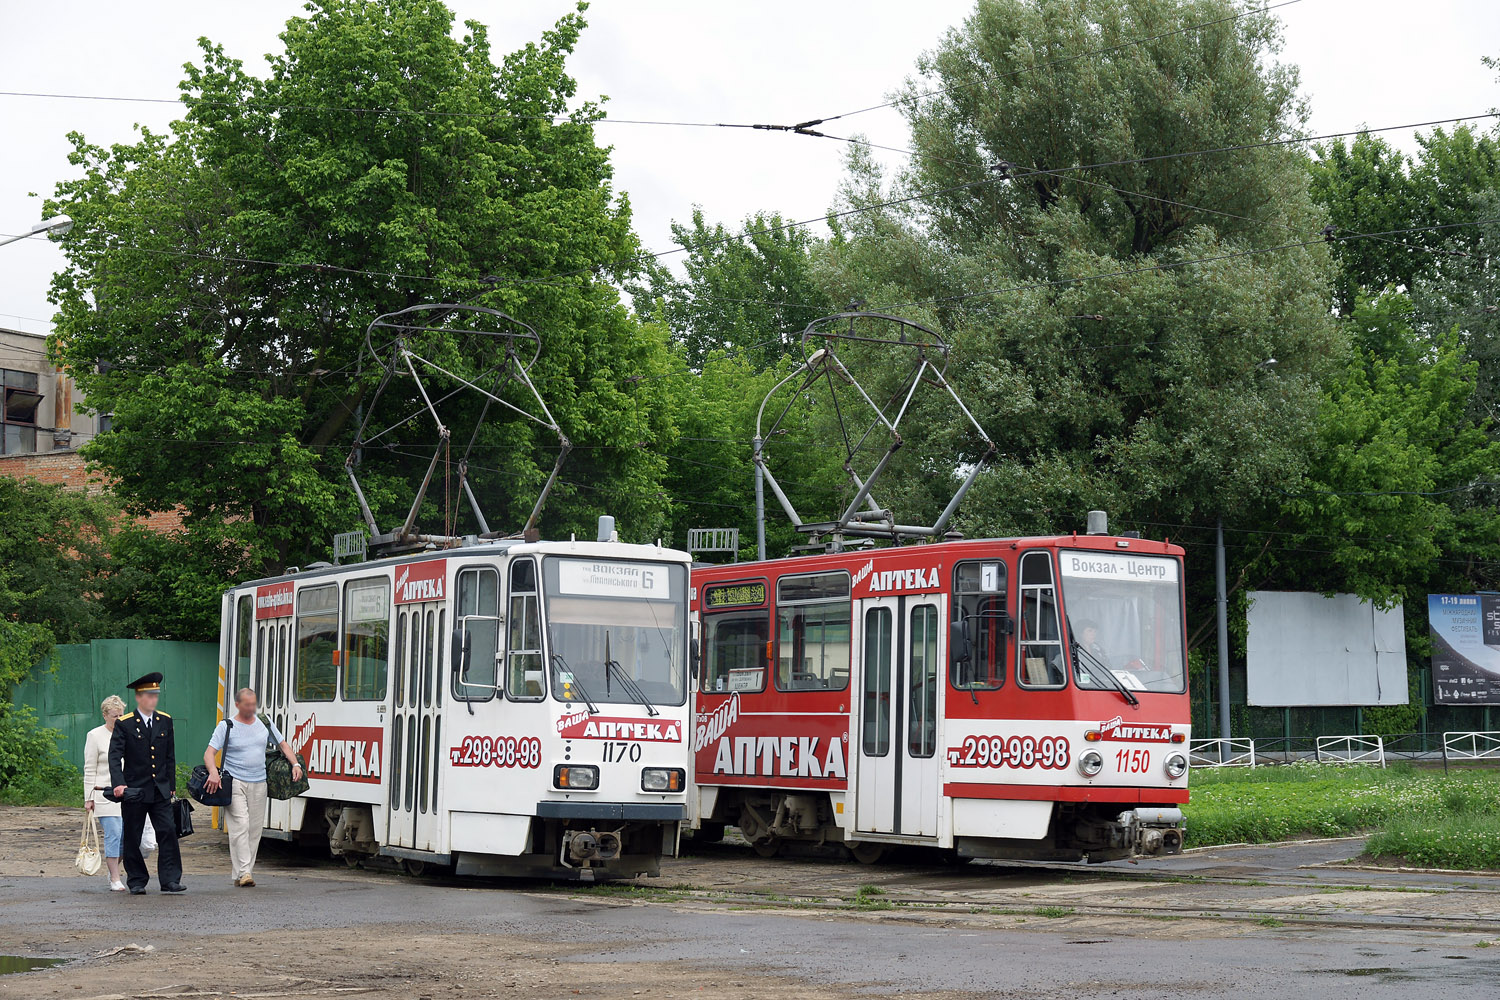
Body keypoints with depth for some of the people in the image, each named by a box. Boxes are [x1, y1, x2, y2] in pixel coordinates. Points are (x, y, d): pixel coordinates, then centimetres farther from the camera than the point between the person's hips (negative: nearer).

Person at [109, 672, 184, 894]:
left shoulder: (165, 721, 9)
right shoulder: (124, 724, -4)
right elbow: (115, 756, -11)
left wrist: (171, 786, 11)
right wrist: (118, 784, -24)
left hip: (160, 791, 3)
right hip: (133, 791, -3)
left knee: (168, 831, -8)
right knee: (133, 838, 4)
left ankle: (170, 880, -7)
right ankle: (136, 882, 14)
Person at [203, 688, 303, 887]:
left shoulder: (265, 724, 11)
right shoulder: (227, 727, -2)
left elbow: (283, 744, 19)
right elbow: (209, 752, -8)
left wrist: (295, 764, 3)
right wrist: (213, 772, -27)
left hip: (258, 783, 5)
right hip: (234, 783, -5)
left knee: (255, 829, 4)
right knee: (240, 826, -14)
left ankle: (245, 872, 11)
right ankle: (243, 873, -17)